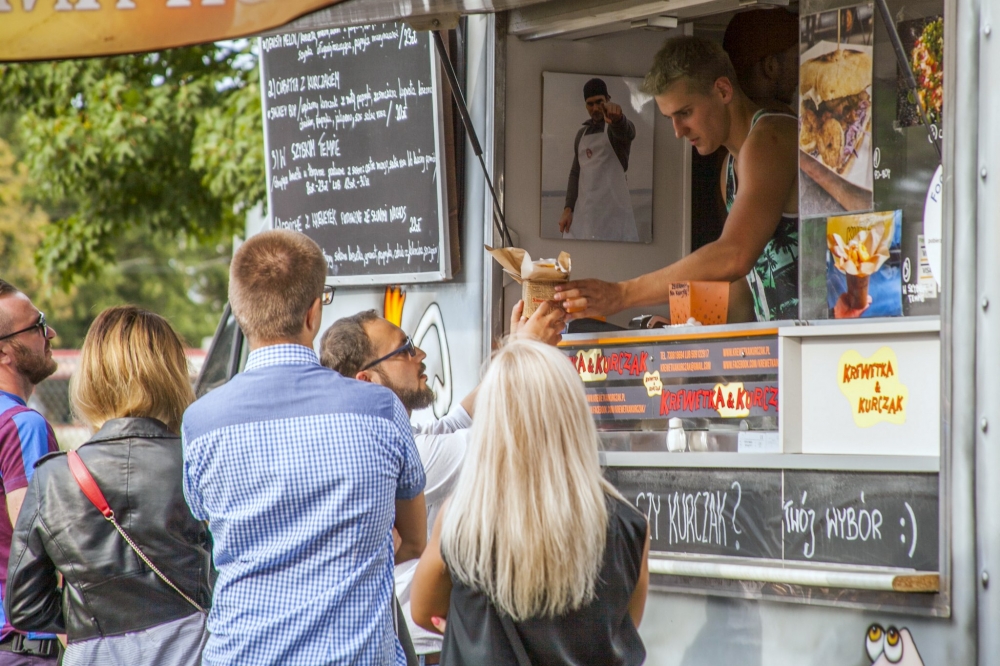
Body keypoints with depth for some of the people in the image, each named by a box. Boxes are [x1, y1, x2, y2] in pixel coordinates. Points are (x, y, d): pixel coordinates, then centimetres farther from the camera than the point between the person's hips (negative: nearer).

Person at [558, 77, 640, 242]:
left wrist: (617, 117, -52)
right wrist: (568, 208, 4)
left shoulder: (616, 126, -1)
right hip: (583, 211, 5)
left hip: (612, 209, -5)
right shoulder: (582, 134, 18)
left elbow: (626, 131, -27)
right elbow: (575, 173, 17)